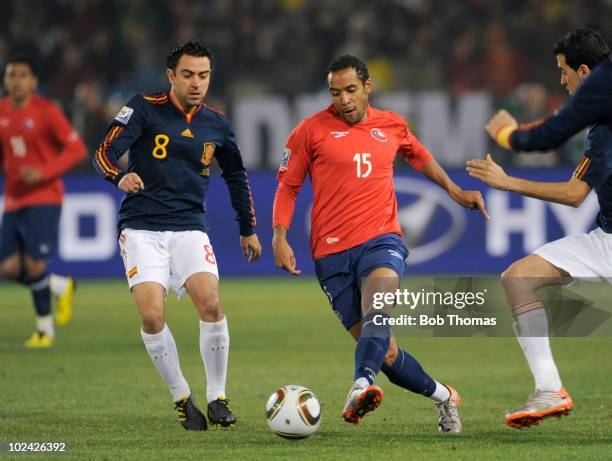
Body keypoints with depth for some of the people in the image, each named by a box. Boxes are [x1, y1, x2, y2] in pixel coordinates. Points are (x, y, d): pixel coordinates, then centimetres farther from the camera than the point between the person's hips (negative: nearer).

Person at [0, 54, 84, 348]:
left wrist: (43, 172, -22)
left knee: (34, 263, -13)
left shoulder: (46, 112, -9)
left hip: (44, 198, -6)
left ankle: (44, 328, 7)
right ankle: (61, 287, 25)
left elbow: (76, 149, -11)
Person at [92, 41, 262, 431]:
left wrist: (248, 230, 26)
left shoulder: (216, 125, 8)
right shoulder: (145, 109, -4)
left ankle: (217, 396, -4)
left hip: (190, 228, 2)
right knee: (152, 315, -17)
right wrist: (120, 177, -33)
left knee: (211, 305, -19)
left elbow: (236, 175, 24)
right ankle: (182, 398, 2)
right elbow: (104, 154, -11)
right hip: (142, 229, -2)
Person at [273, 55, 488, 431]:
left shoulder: (392, 126, 13)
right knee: (385, 352, -2)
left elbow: (419, 156, 34)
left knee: (378, 311, -33)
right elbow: (287, 186, 8)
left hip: (381, 241, 0)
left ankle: (362, 386, -55)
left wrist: (455, 191, 30)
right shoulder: (312, 130, 4)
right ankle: (441, 395, 21)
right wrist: (280, 237, -4)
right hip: (332, 252, 0)